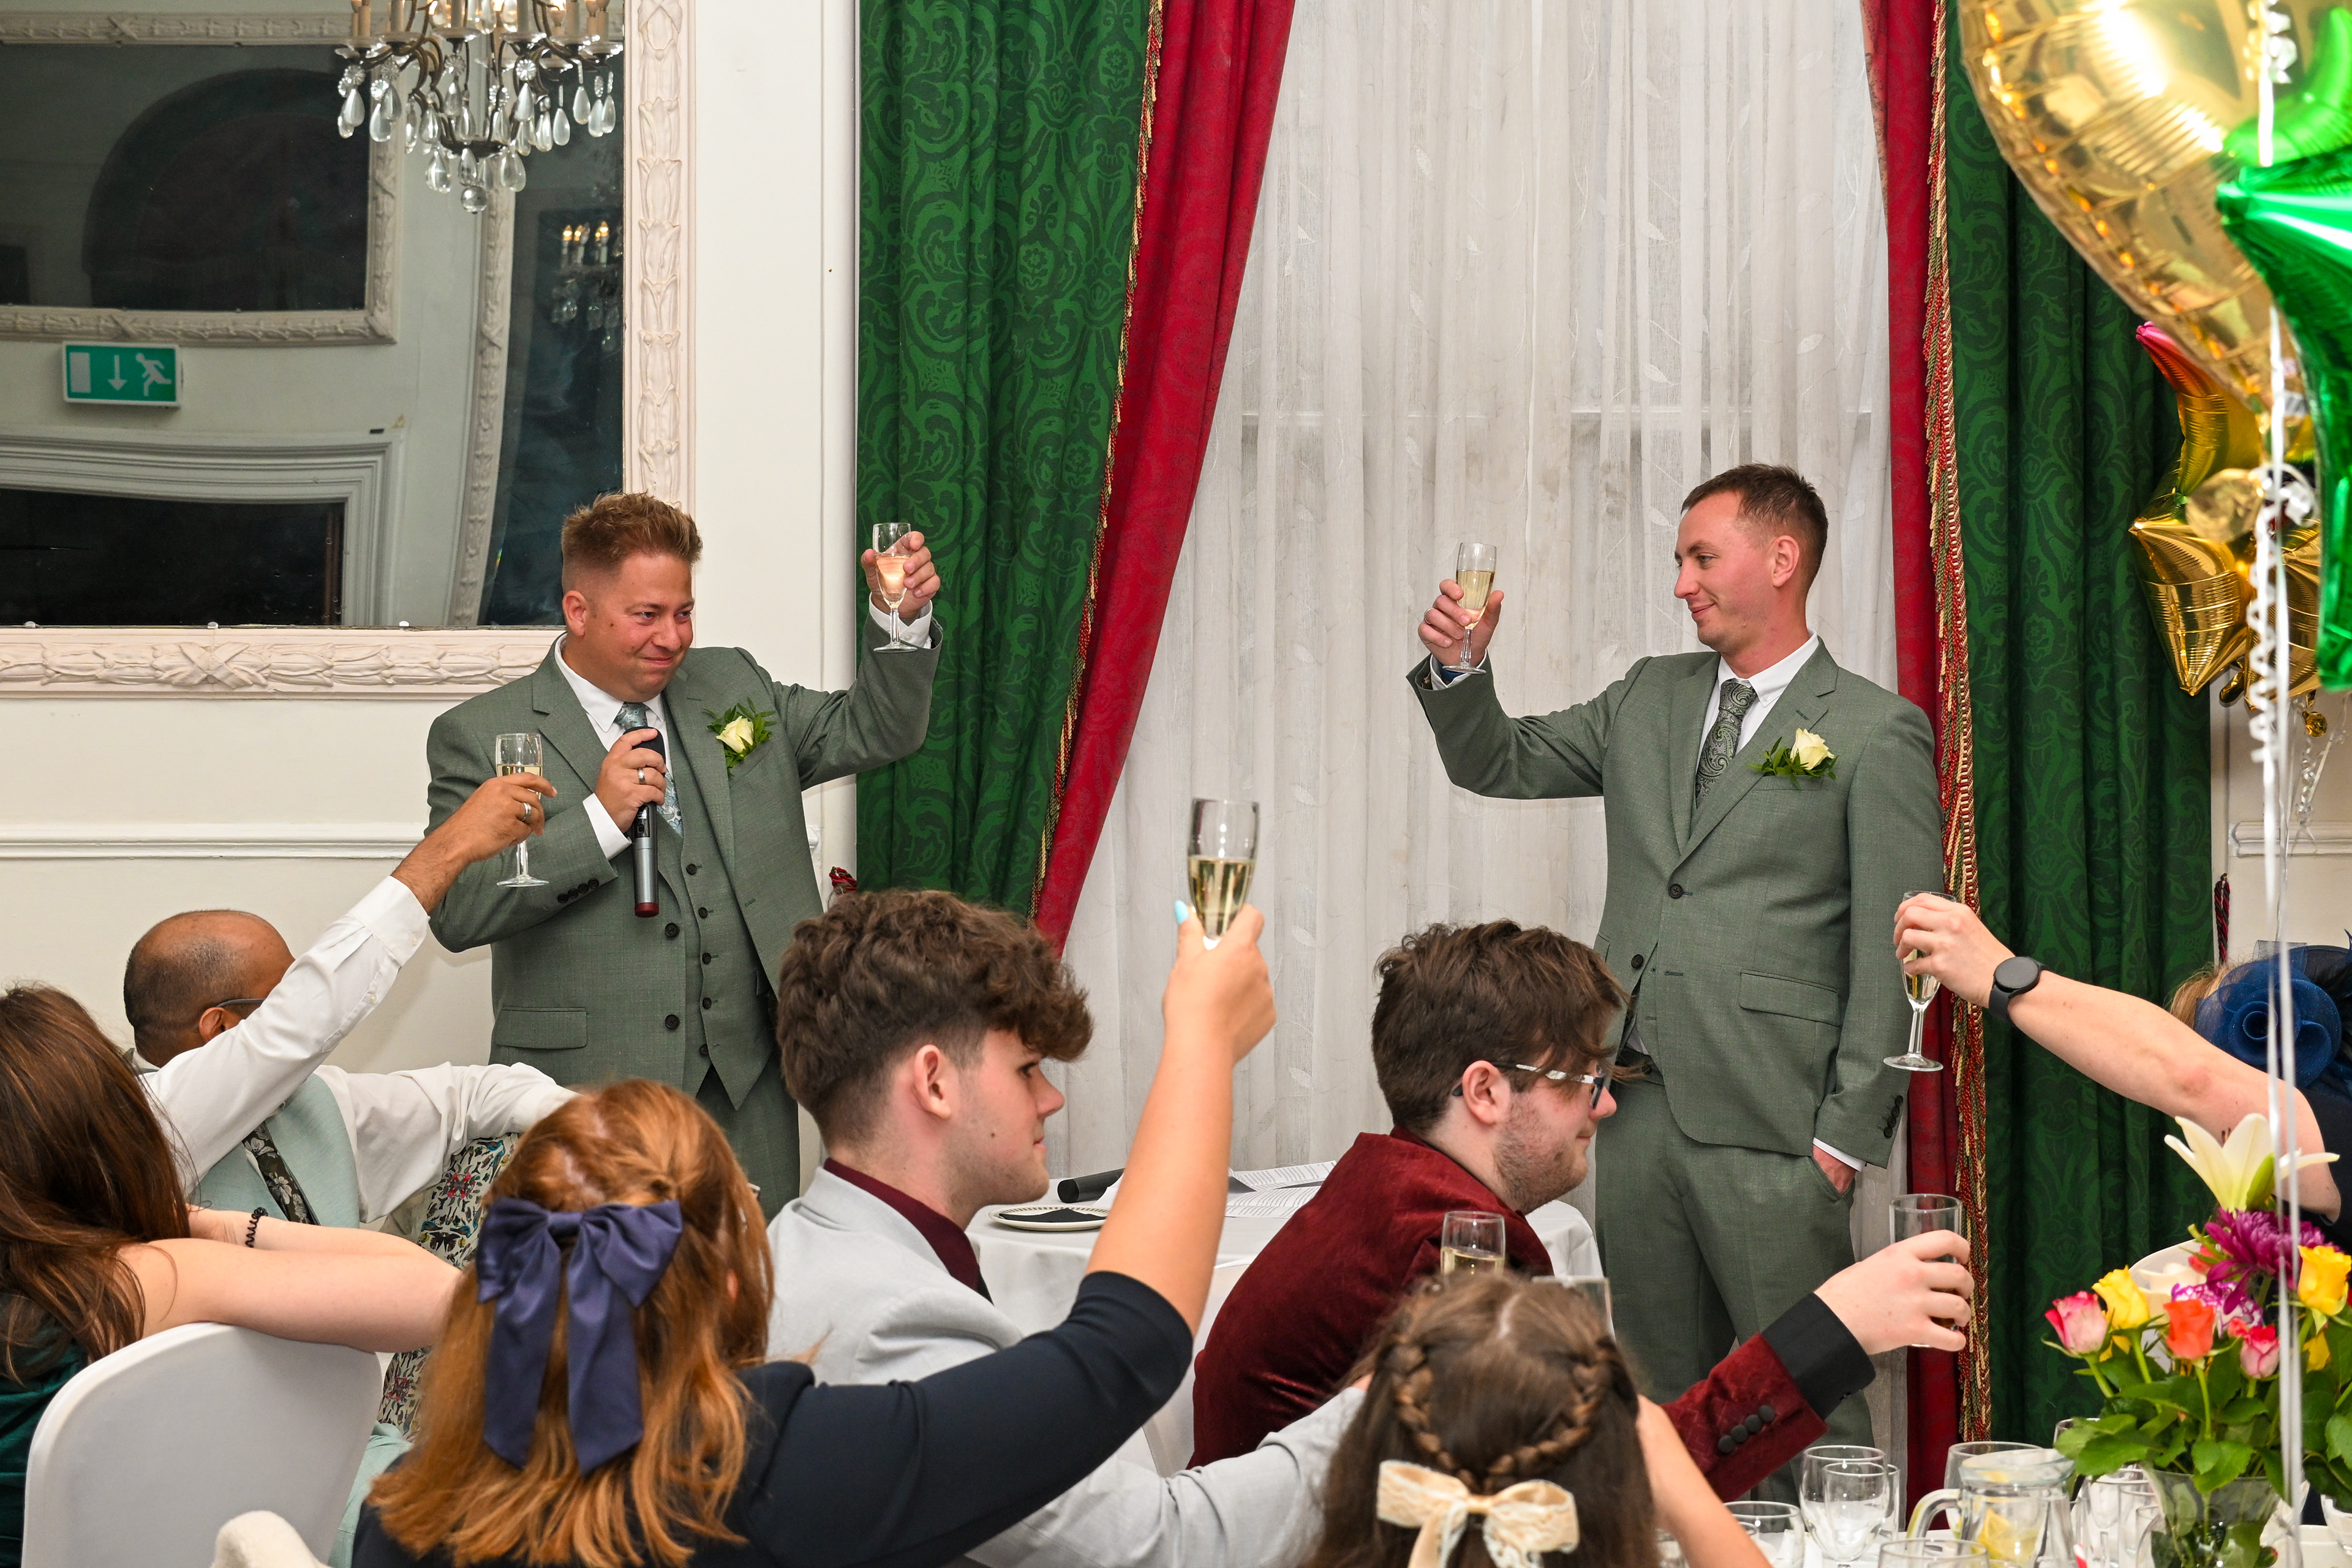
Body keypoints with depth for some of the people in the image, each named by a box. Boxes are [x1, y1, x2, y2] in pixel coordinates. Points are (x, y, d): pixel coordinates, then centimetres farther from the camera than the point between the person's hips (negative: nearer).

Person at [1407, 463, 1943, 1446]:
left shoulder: (1878, 735, -3)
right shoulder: (1649, 699, 16)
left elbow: (1893, 951, -6)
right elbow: (1500, 765, 23)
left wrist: (1849, 1133, -10)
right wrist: (1459, 667, 2)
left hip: (1771, 1126, -6)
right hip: (1639, 1108, 6)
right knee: (1662, 1394, 11)